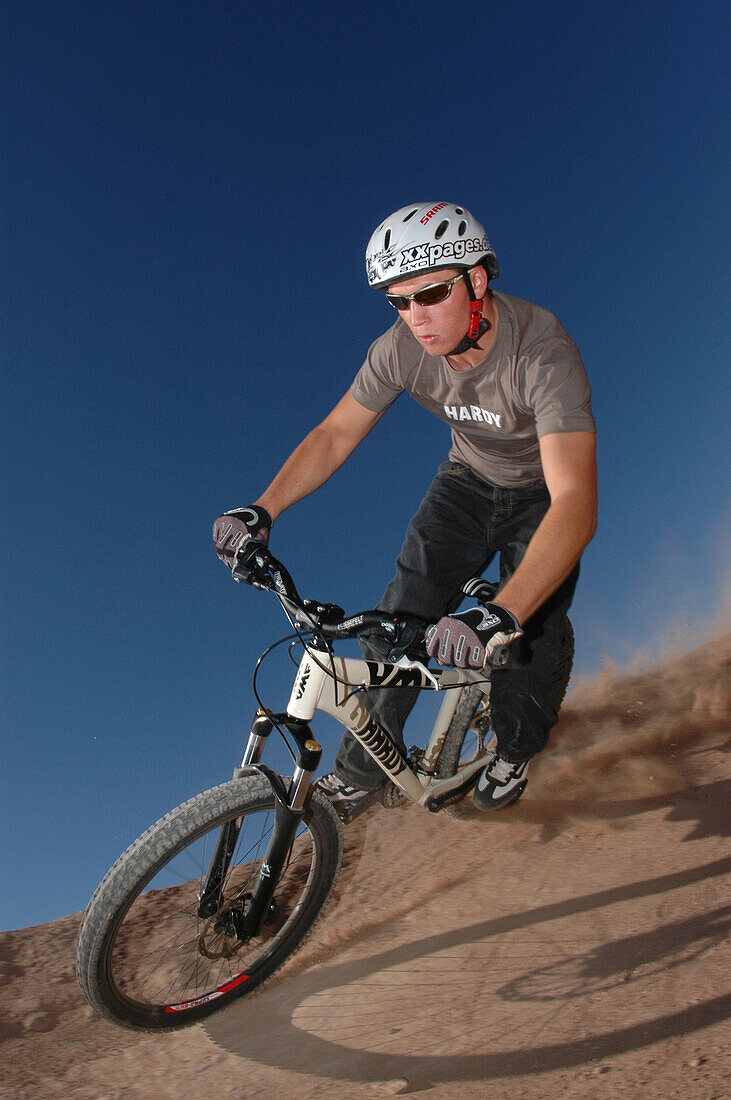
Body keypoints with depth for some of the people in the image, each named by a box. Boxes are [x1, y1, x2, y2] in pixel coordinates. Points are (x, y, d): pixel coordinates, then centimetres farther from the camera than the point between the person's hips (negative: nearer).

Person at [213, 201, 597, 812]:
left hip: (543, 497, -3)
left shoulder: (544, 354, -37)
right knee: (401, 617, -9)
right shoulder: (401, 347, -22)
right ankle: (363, 766, 11)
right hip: (468, 481, 3)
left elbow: (576, 503, -47)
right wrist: (262, 511, -25)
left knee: (529, 648, -14)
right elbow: (335, 433, -11)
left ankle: (514, 750, 20)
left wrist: (501, 615, -61)